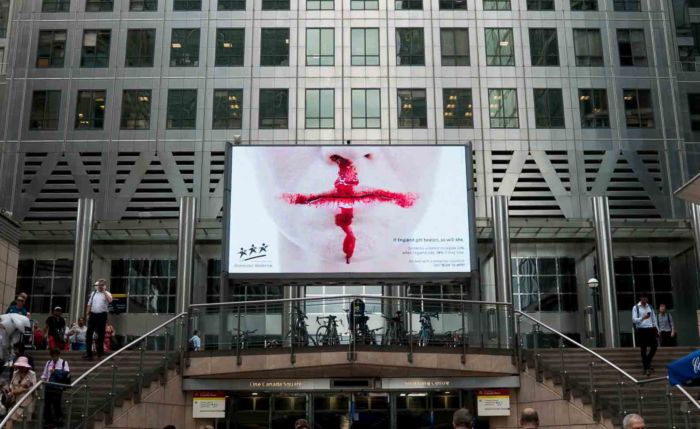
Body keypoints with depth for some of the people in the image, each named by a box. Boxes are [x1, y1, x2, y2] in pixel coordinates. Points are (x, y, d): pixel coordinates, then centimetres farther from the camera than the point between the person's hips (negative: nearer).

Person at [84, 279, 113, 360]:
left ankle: (100, 351, 14)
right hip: (93, 314, 3)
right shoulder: (93, 293, 14)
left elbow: (110, 300, -21)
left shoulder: (107, 294, 2)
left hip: (102, 315, -3)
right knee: (89, 333, -1)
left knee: (101, 334, 3)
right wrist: (87, 314, 8)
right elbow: (89, 304, 15)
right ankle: (88, 352, 2)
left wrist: (104, 291, -17)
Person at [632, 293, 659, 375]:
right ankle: (646, 367, 8)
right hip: (642, 330, -4)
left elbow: (654, 319, 16)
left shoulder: (650, 307, 12)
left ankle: (648, 363, 19)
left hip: (650, 329, 4)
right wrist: (643, 318, -25)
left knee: (654, 345, -1)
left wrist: (657, 330, 12)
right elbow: (634, 319, -9)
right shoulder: (636, 307, -2)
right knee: (643, 349, 1)